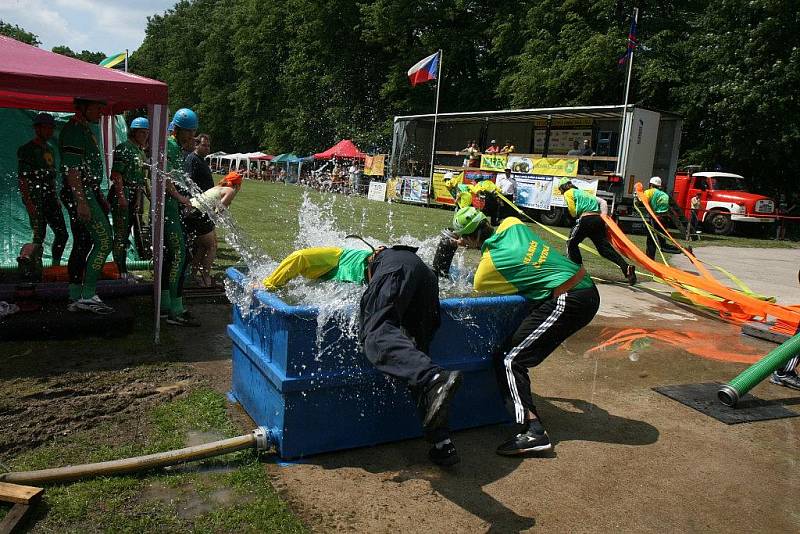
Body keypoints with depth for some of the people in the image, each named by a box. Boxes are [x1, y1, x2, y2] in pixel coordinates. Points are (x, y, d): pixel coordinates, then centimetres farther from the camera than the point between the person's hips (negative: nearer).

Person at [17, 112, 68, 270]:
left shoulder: (50, 148, 17)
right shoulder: (26, 149, -6)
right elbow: (22, 178, -12)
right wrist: (28, 202, -20)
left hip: (50, 197, 7)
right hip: (34, 197, -7)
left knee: (62, 234, 4)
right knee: (40, 234, -11)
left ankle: (56, 264, 15)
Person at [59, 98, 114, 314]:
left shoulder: (85, 129, 21)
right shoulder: (74, 130, -11)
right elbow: (71, 169, -19)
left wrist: (100, 197, 25)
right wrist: (81, 202, -24)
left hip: (89, 192, 10)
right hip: (80, 194, -10)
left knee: (82, 244, 11)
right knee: (104, 240, -14)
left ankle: (76, 297, 16)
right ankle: (87, 296, -10)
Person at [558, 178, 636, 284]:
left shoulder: (568, 193, 11)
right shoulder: (582, 192, 31)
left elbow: (573, 213, -1)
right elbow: (602, 202, 23)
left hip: (586, 220, -7)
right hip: (598, 219, 7)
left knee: (572, 243, 13)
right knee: (604, 247, 2)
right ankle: (626, 267, -13)